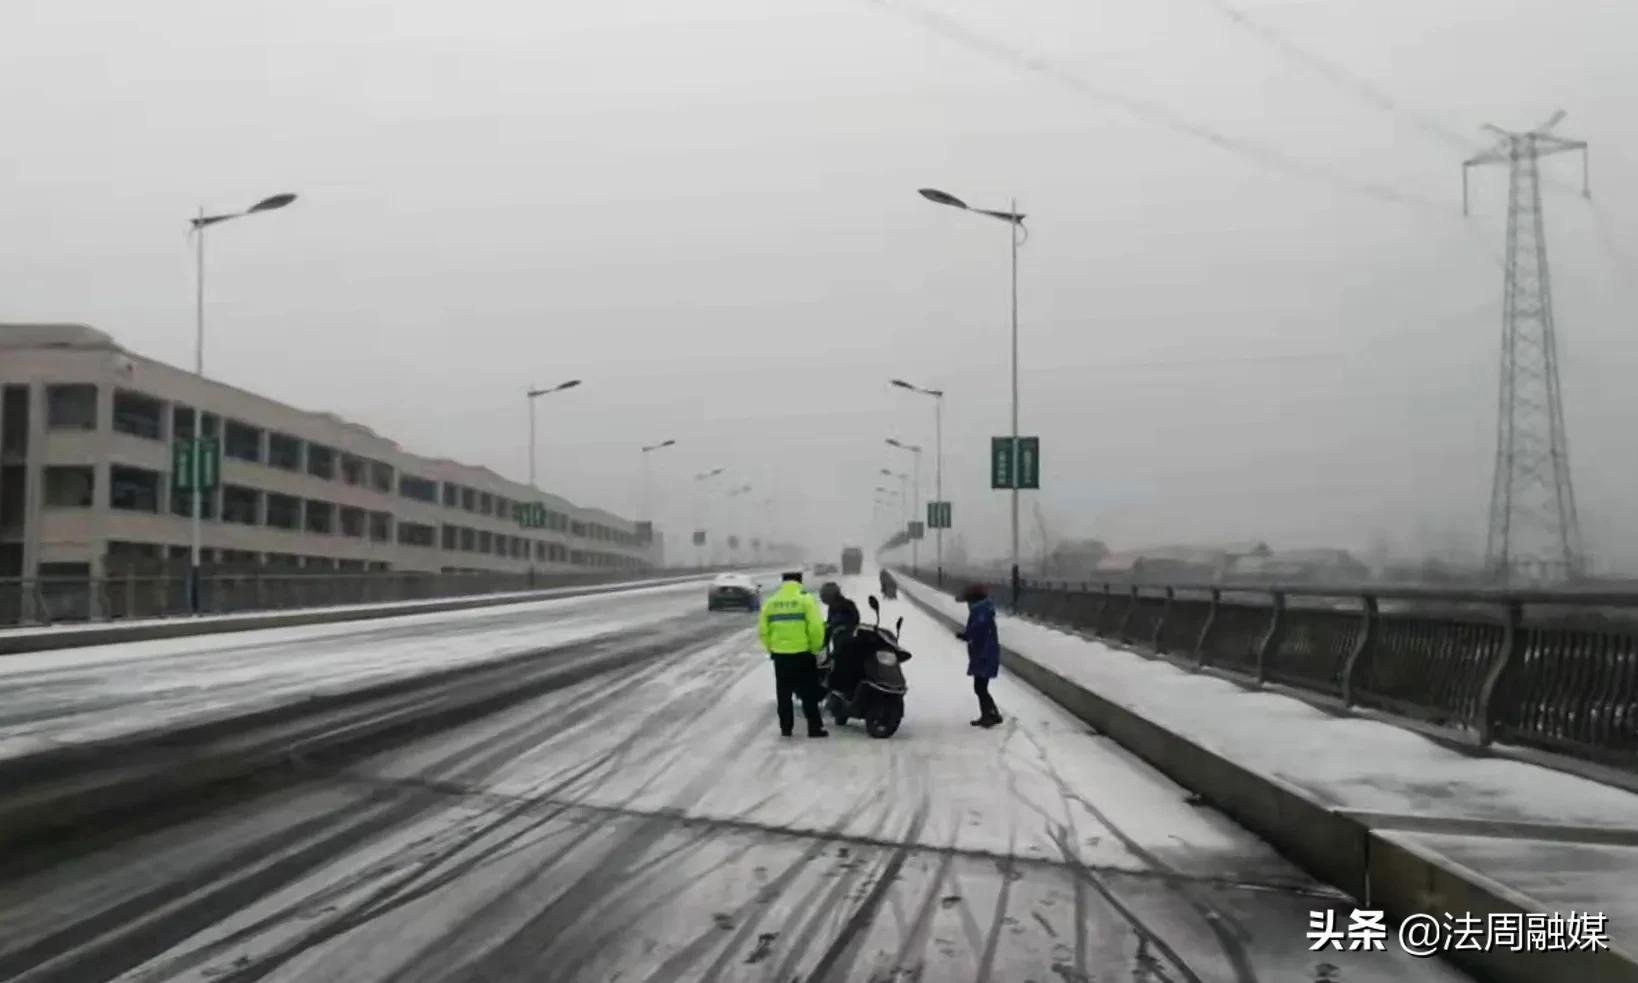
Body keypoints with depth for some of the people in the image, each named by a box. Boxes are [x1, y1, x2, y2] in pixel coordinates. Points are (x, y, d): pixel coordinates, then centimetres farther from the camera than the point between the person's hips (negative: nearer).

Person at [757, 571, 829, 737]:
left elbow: (763, 630, 4)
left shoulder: (771, 602, 4)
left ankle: (785, 727, 16)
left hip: (780, 654, 3)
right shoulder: (806, 599, -7)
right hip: (802, 653, -3)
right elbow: (816, 628, -14)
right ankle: (814, 727, 4)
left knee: (784, 693, 13)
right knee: (809, 692, 5)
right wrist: (816, 648, 1)